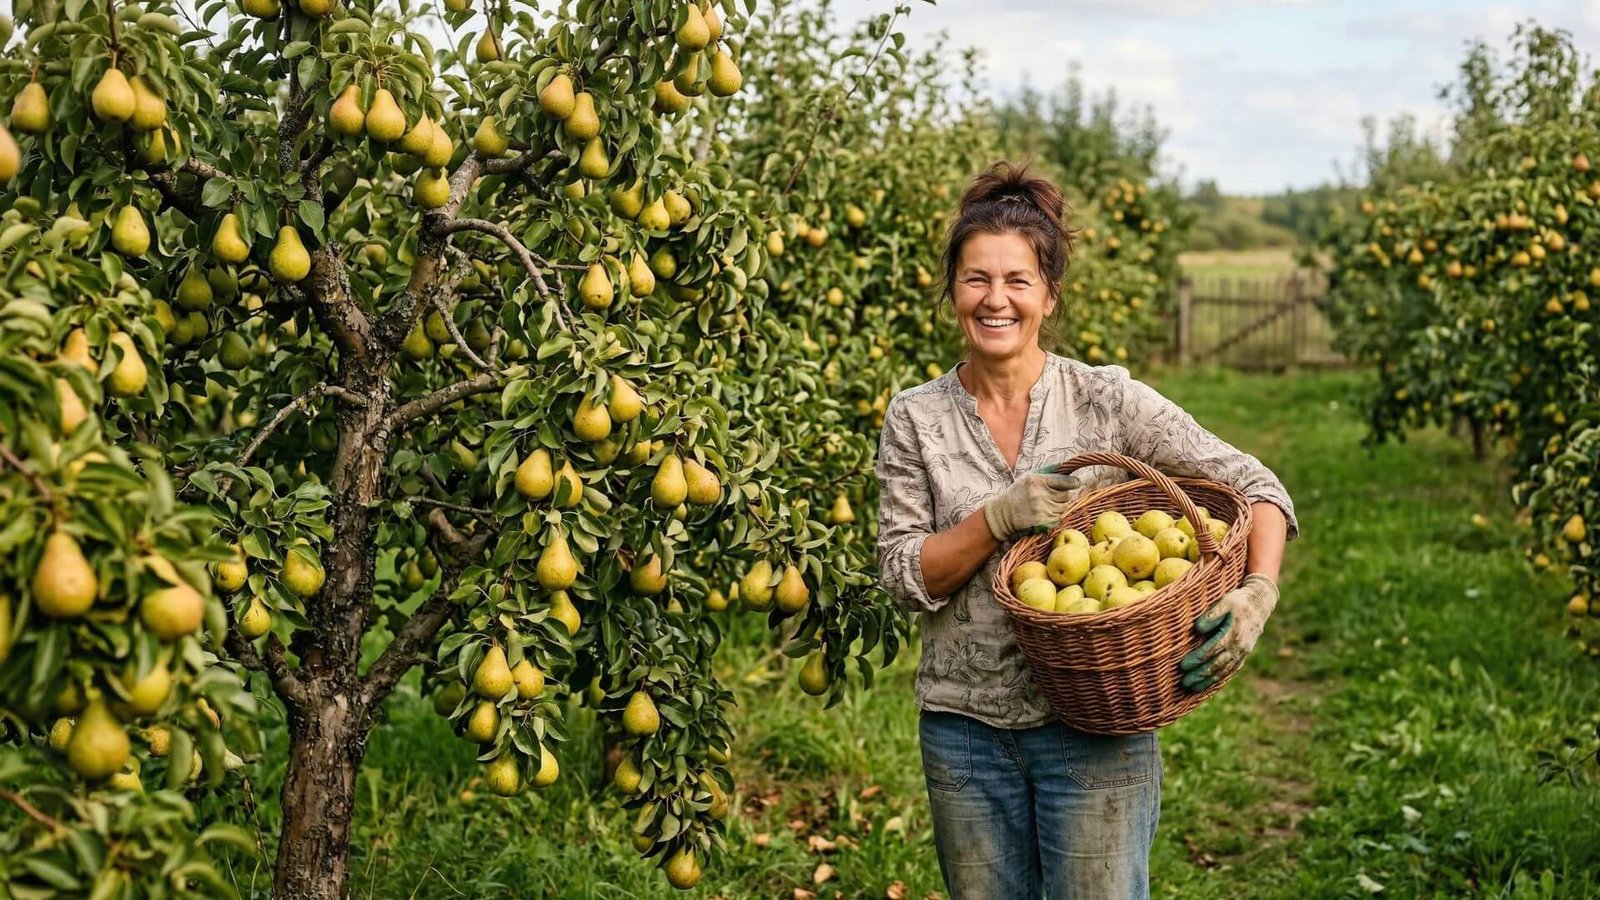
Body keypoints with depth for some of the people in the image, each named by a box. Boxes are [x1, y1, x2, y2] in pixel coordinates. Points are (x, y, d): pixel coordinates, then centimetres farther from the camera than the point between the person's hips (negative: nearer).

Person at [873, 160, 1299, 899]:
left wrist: (1258, 591, -25)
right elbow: (904, 577, -4)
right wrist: (1001, 516, -18)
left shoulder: (1107, 400, -5)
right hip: (965, 728, 2)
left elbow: (1255, 487, -7)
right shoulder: (916, 418, 0)